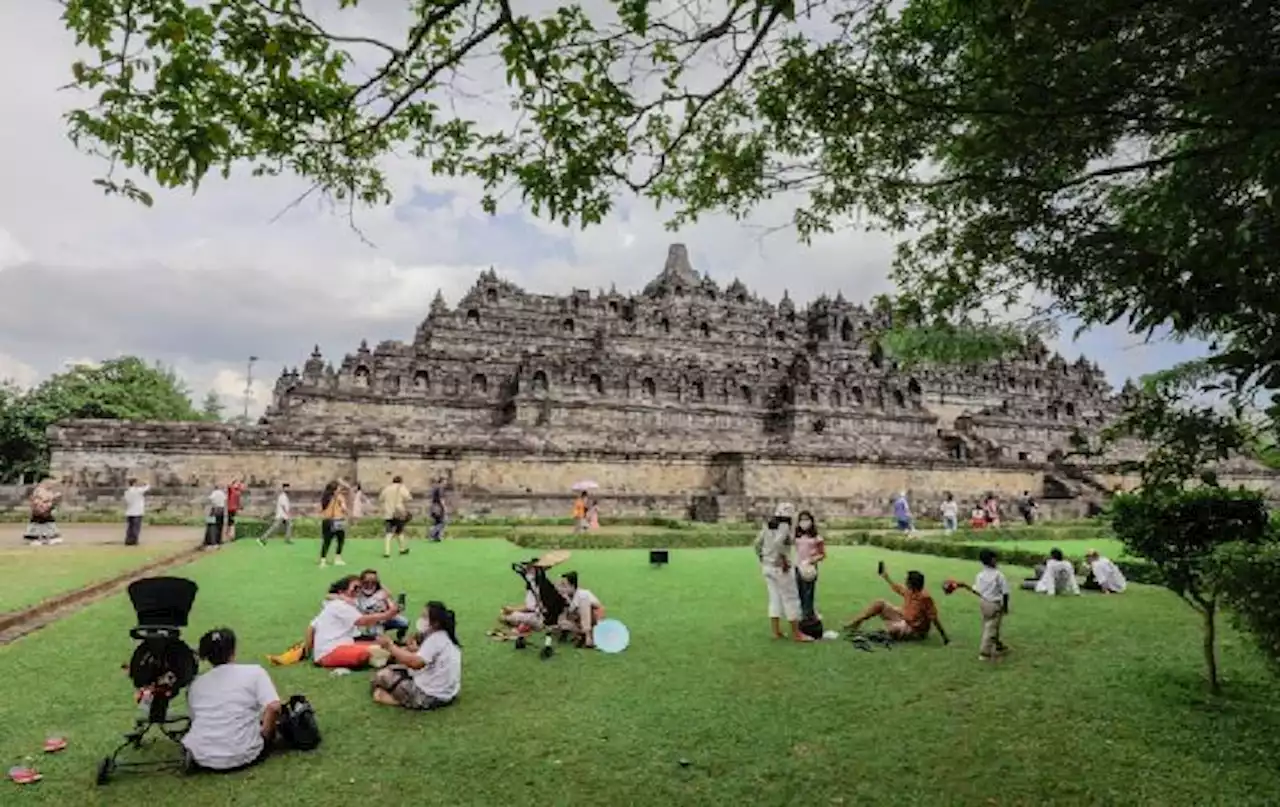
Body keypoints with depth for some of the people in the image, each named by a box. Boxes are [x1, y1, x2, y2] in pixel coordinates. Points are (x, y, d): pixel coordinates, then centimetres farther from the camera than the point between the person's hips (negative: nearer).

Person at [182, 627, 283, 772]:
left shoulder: (196, 683, 9)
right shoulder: (254, 671, -3)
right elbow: (273, 707, -16)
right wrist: (265, 736, 0)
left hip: (202, 758, 2)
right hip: (241, 757, -2)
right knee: (271, 717, 26)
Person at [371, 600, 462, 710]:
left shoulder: (435, 639, -22)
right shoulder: (446, 636, 6)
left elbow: (415, 662, -34)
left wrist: (390, 646, -27)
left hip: (431, 697, -10)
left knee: (382, 676, -2)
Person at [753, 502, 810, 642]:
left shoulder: (767, 525, 6)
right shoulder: (784, 526, -16)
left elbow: (757, 543, 8)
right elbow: (777, 543, -31)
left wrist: (762, 559, 16)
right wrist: (784, 559, -21)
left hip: (767, 566, 7)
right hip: (780, 568, -7)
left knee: (775, 599, 13)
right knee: (791, 599, 3)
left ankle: (776, 632, 14)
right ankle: (796, 634, 9)